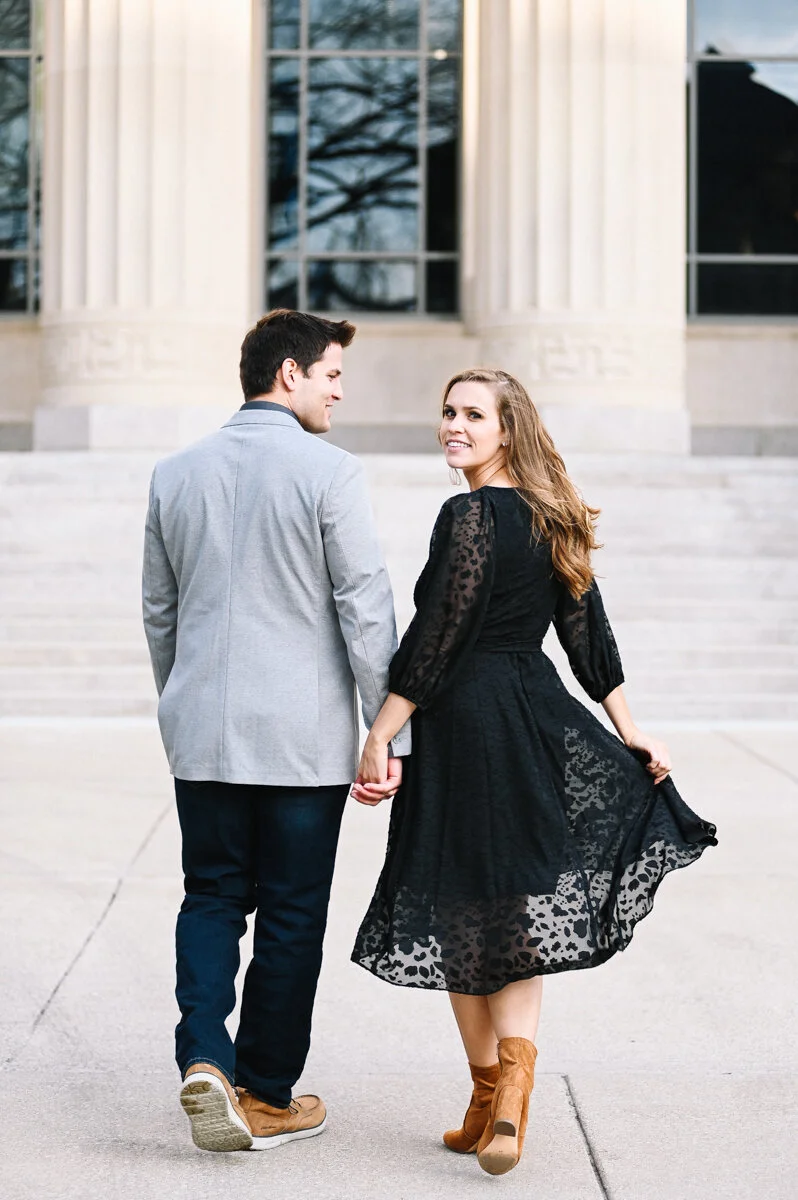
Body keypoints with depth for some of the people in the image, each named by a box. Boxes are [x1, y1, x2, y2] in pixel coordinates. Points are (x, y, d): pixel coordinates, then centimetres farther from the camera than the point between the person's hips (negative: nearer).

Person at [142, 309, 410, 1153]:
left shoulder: (176, 473, 7)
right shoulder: (327, 472, -10)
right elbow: (366, 609, -11)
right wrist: (389, 732, -7)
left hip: (201, 731, 4)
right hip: (303, 734, -4)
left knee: (211, 895, 14)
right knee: (290, 912, 7)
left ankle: (205, 1059, -5)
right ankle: (267, 1097, 16)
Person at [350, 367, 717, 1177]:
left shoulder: (470, 514, -13)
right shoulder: (553, 518, 11)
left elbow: (438, 635, -17)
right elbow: (587, 630, 13)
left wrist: (379, 738, -14)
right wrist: (629, 730, 16)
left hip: (463, 722, -7)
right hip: (540, 718, 7)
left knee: (456, 913, 7)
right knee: (518, 910, 10)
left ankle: (490, 1102, 15)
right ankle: (511, 1092, -6)